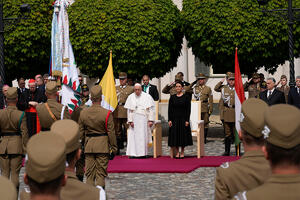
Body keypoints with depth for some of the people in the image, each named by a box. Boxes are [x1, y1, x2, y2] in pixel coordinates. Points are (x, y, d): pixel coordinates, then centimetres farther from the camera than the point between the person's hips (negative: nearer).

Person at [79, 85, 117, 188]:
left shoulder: (83, 113, 0)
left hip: (88, 146, 3)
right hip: (102, 146, -3)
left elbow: (81, 132, 7)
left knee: (89, 173, 9)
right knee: (101, 173, 2)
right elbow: (111, 133, -8)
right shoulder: (106, 114, -11)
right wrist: (114, 148, 0)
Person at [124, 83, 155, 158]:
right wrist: (130, 121, -4)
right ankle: (133, 153, 0)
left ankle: (143, 153, 3)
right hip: (134, 120, 2)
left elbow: (151, 109, -2)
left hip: (144, 119, -2)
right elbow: (129, 110, 5)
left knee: (143, 136, -1)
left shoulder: (147, 96, -1)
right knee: (133, 136, -2)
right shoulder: (131, 97, 5)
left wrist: (151, 120, -8)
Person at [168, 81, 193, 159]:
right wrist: (169, 120, -2)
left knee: (183, 135, 1)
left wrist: (187, 120, -10)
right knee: (175, 135, 2)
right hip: (174, 119, 2)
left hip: (183, 119, -2)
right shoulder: (172, 97, 6)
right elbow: (170, 109, 6)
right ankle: (177, 152, 10)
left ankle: (182, 152, 11)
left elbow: (188, 110, -3)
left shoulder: (186, 97, -1)